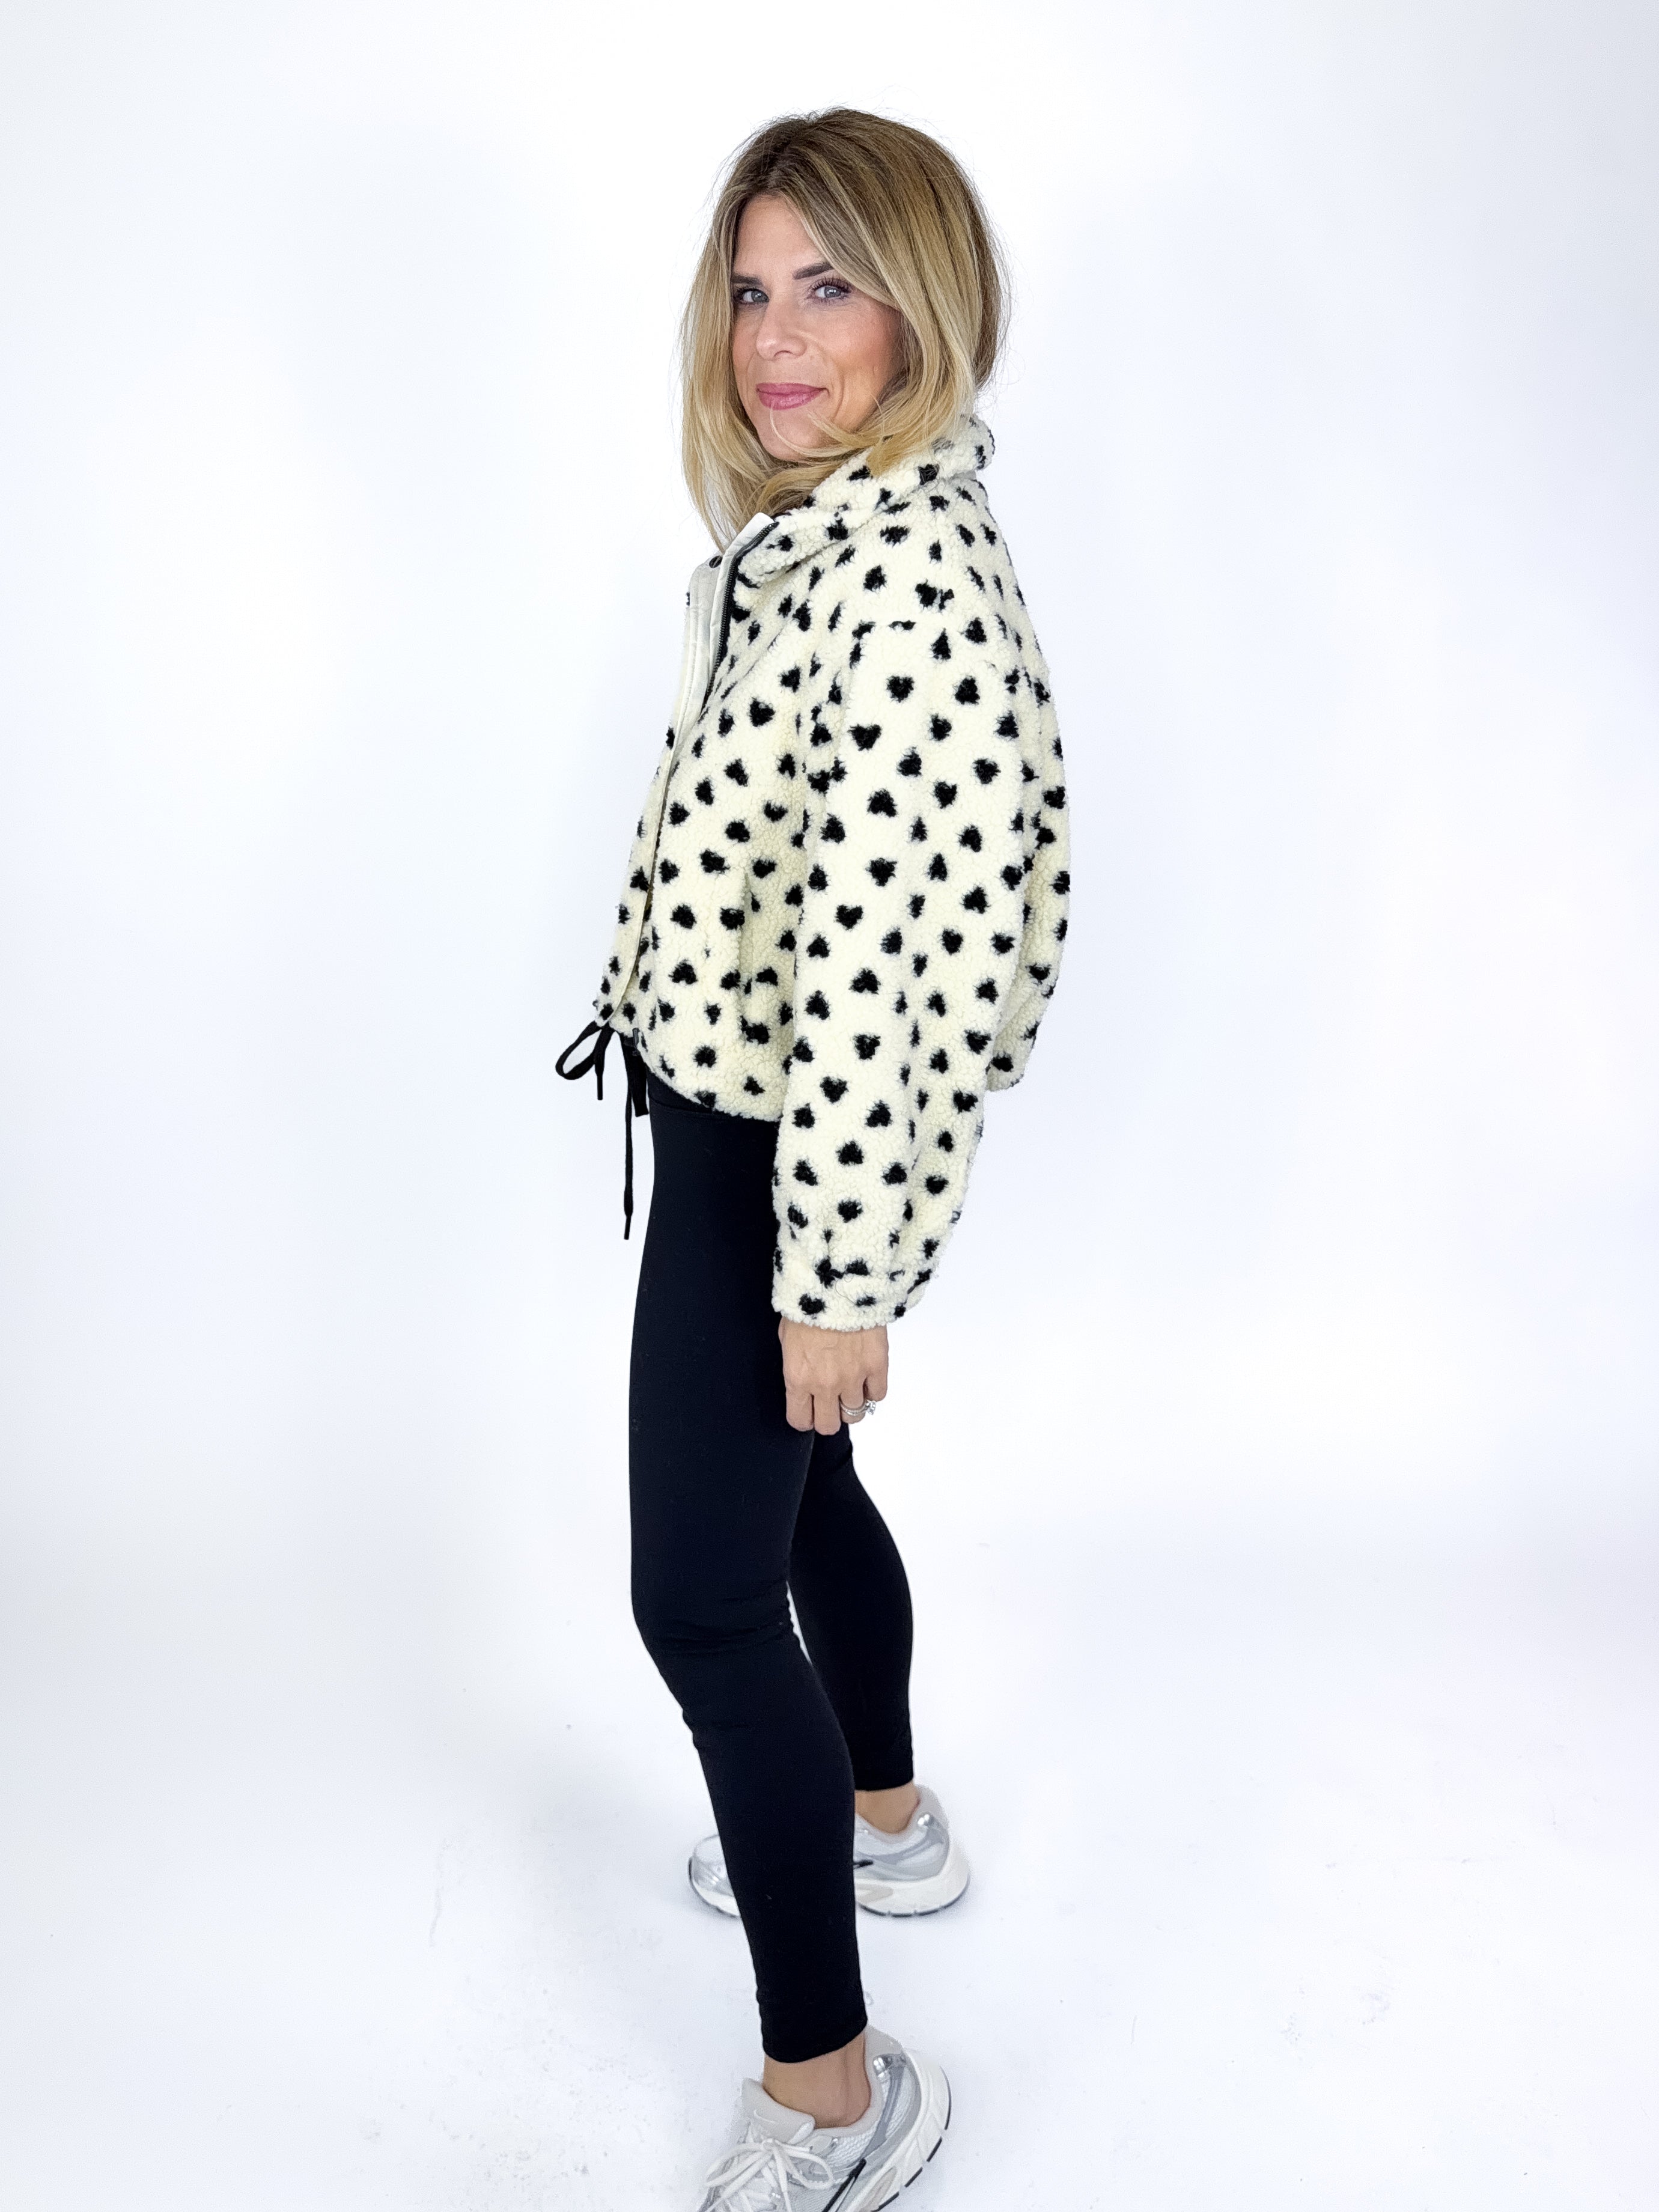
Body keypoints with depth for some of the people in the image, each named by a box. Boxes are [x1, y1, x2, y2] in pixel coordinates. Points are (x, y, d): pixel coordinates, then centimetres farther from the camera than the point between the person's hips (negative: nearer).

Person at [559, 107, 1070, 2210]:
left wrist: (837, 1268, -23)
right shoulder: (807, 524, 8)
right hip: (732, 1111, 10)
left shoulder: (916, 566, -24)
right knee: (794, 1482, 24)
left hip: (787, 1150, -10)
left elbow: (888, 956, -27)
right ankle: (881, 1820, 48)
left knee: (701, 1593, -3)